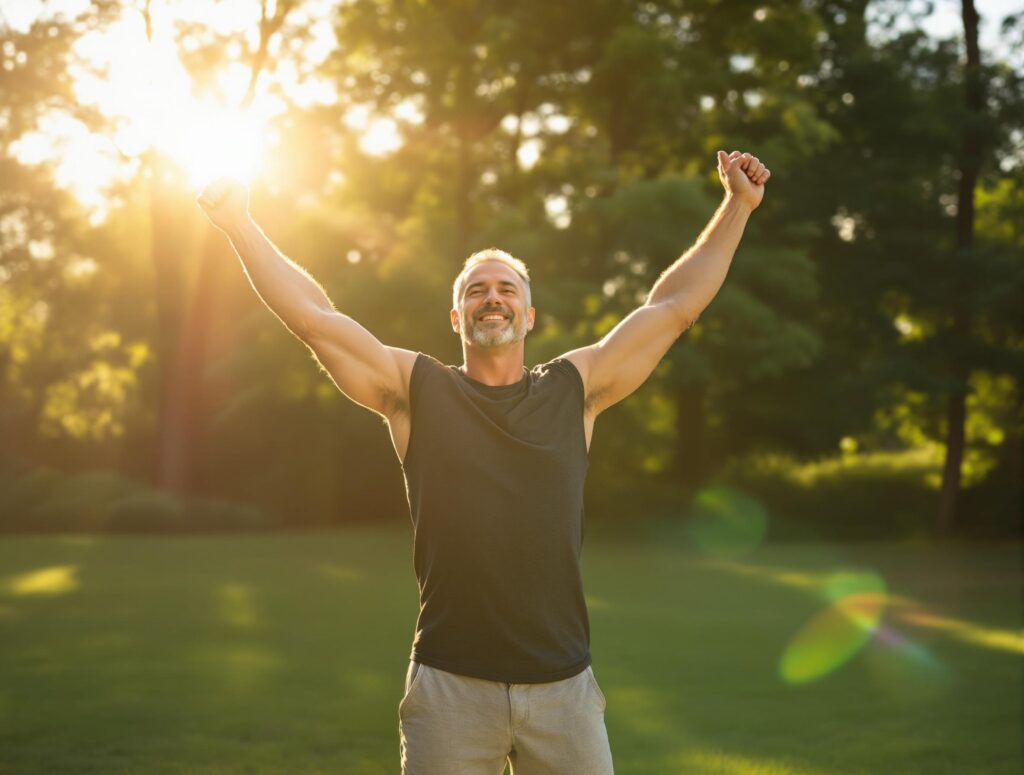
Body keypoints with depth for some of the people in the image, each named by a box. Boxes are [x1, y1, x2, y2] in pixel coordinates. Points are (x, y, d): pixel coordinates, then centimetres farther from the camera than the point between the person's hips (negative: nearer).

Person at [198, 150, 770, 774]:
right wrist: (240, 224, 0)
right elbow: (313, 316, 3)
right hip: (450, 687, -1)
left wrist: (737, 207, 15)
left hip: (564, 686, 1)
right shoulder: (416, 390, 6)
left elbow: (674, 306, 13)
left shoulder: (575, 390, 9)